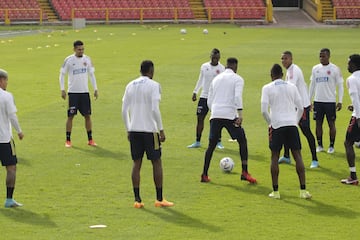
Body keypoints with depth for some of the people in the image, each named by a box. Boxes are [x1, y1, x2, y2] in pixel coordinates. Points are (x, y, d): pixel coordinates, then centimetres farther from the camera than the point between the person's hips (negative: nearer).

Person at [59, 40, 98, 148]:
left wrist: (95, 89, 6)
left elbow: (91, 74, 13)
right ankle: (68, 140, 5)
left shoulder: (87, 59, 4)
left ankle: (90, 139, 12)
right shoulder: (69, 60, -6)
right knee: (70, 116, -2)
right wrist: (62, 89, -8)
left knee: (87, 115, 4)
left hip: (85, 92, 3)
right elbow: (62, 75, 0)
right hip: (72, 92, -3)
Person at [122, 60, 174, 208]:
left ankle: (137, 200, 5)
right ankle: (159, 199, 9)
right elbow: (155, 109, -15)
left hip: (134, 130, 5)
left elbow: (124, 110, 8)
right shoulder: (153, 85, -6)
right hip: (149, 129, -5)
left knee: (136, 163, 8)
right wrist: (161, 130, -8)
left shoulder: (130, 86, 9)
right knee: (156, 162, 6)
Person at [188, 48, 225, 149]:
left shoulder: (222, 68, -4)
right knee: (200, 118, 1)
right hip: (204, 96, 3)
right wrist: (195, 92, 13)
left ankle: (219, 142, 10)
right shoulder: (204, 66, 5)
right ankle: (197, 142, 10)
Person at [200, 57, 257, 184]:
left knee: (211, 145, 13)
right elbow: (238, 96, -13)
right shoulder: (237, 79, 4)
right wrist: (240, 115, -19)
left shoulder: (216, 79, 20)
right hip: (230, 115, -4)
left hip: (215, 115, 4)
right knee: (242, 141, 8)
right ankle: (244, 172, -1)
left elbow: (209, 101, 20)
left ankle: (204, 175, 10)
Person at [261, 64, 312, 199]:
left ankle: (275, 191, 6)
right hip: (292, 124, 2)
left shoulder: (267, 88, 2)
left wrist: (270, 123, 9)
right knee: (297, 155, 5)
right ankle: (303, 190, 0)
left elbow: (264, 110, -5)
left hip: (276, 125, -2)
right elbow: (300, 108, 9)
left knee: (275, 157, 7)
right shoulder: (292, 87, 11)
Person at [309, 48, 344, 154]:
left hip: (330, 101, -4)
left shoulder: (335, 69, -4)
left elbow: (340, 86, -2)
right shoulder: (315, 69, 8)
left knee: (331, 124, 2)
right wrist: (308, 100, 11)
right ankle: (319, 145, 16)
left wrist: (340, 101, -9)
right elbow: (312, 85, 14)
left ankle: (331, 146, 11)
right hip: (318, 101, 4)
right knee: (318, 123, 6)